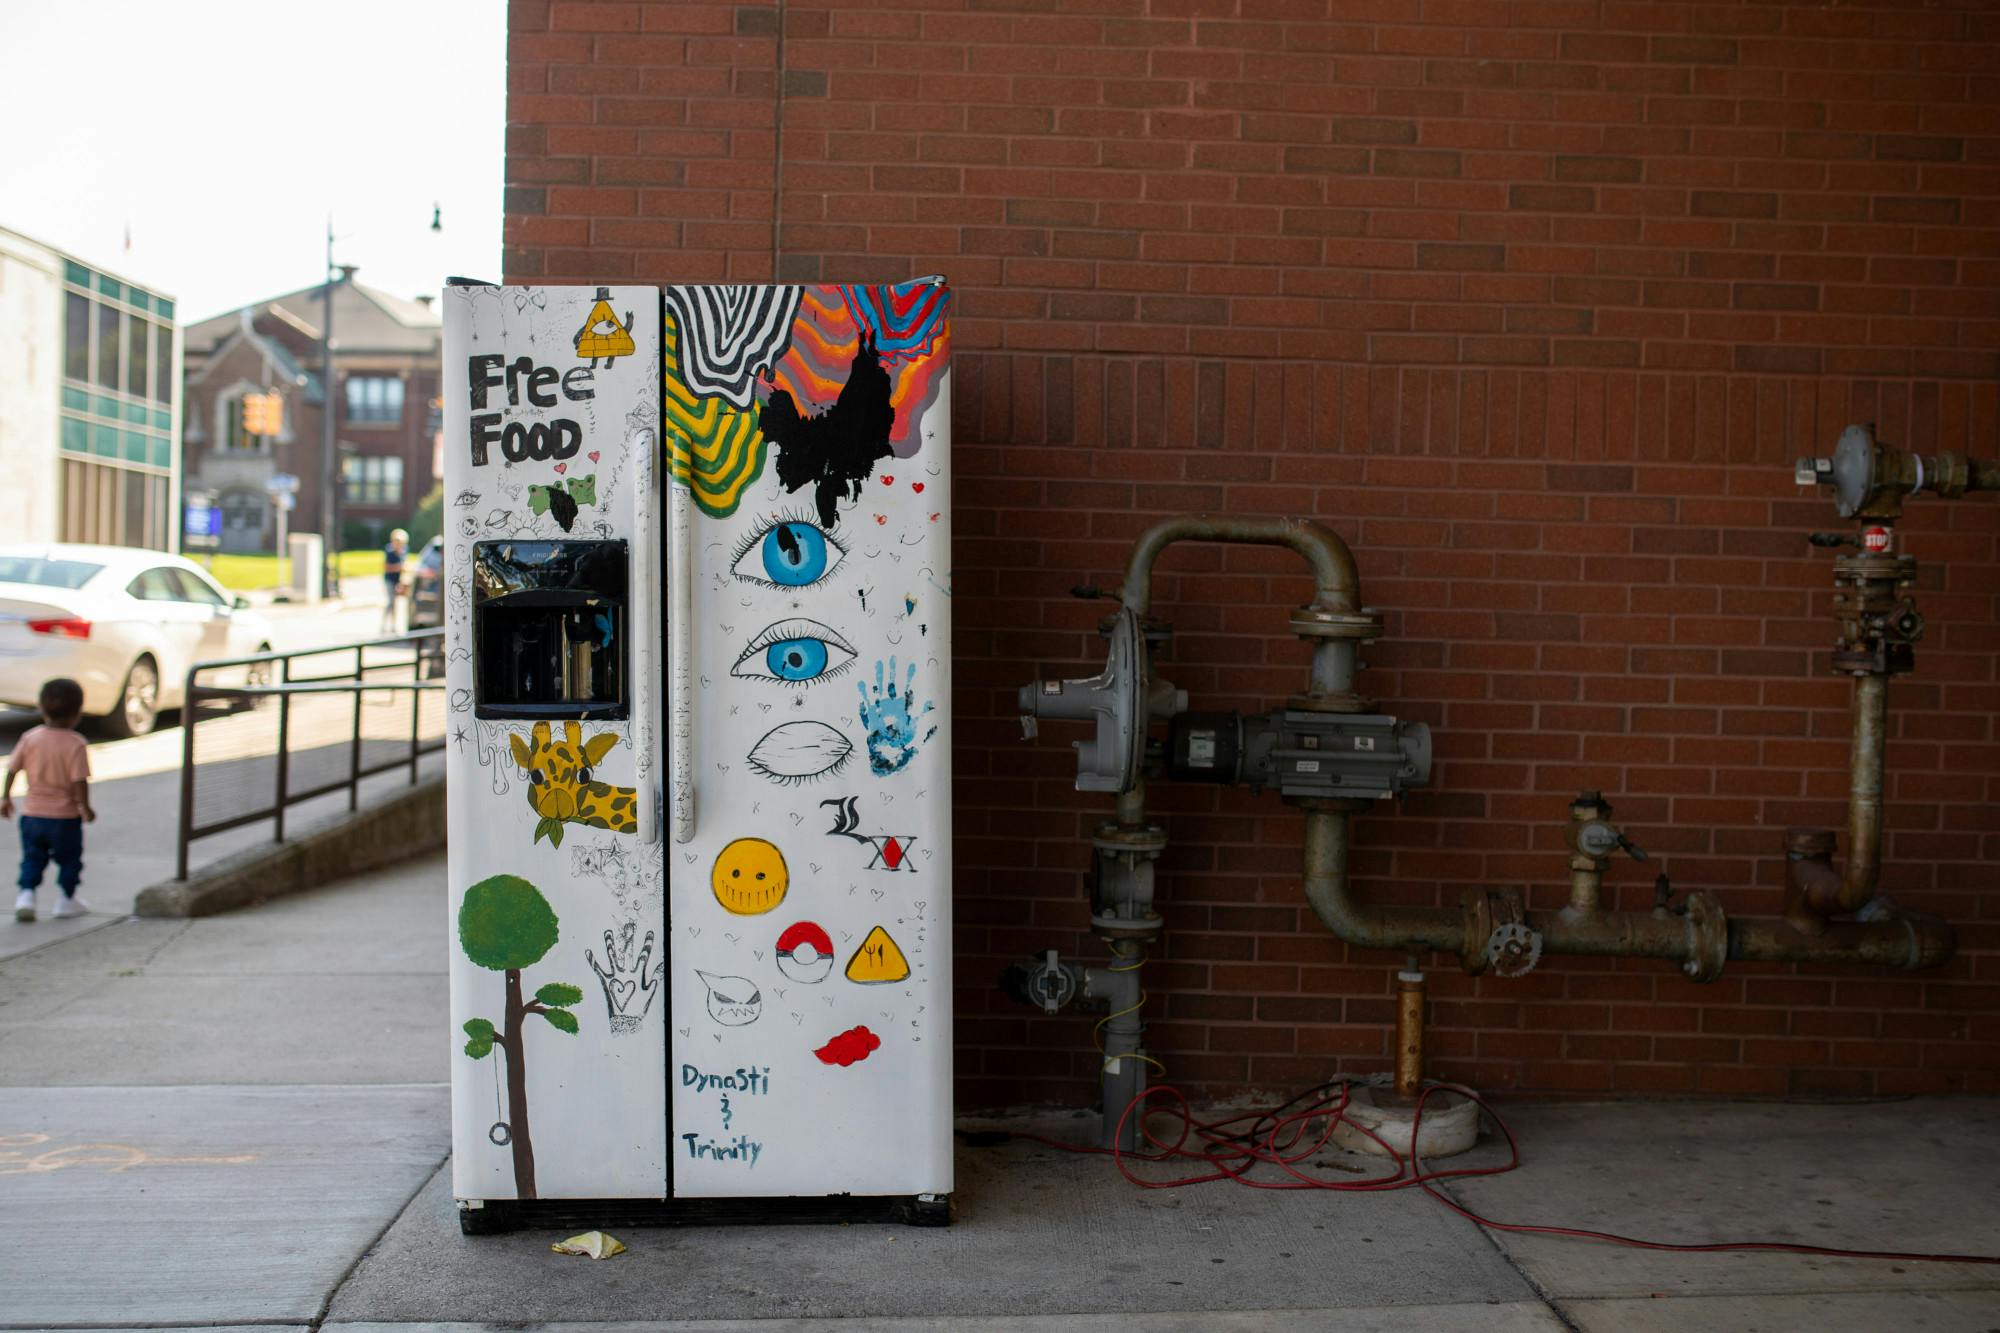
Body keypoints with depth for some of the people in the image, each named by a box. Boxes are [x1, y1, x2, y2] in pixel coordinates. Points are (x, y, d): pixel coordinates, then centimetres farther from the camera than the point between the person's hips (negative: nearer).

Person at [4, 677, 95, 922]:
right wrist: (85, 807, -7)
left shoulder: (30, 738, -4)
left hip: (32, 812, 3)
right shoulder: (76, 744, -16)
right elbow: (79, 780, -18)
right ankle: (67, 900, 20)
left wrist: (6, 797, 12)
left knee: (32, 857, 15)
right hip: (65, 815, -3)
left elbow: (12, 769, 1)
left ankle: (26, 894, 0)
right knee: (69, 858, 14)